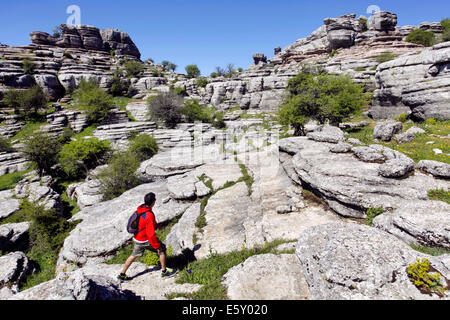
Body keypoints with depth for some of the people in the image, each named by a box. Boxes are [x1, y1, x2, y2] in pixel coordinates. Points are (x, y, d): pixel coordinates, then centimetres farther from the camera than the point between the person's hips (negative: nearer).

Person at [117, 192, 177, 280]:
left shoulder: (140, 208, -5)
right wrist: (157, 246, -17)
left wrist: (156, 225, 22)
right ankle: (164, 272, 19)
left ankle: (122, 274, 36)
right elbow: (151, 234, -29)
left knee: (134, 255, 24)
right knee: (162, 249, 7)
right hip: (145, 240, -8)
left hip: (137, 238, 8)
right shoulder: (149, 215, -32)